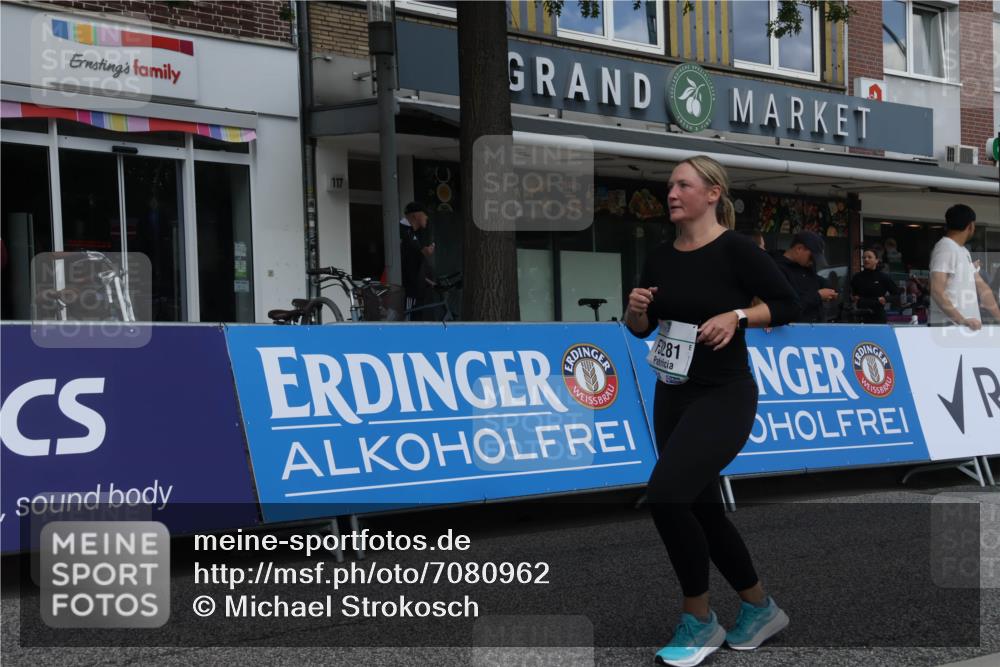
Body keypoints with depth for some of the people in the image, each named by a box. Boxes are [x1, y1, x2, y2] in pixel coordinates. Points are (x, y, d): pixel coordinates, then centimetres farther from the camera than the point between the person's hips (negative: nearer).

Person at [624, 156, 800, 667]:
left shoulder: (735, 250, -12)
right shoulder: (659, 258, 7)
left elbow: (787, 305, -7)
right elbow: (642, 329, 14)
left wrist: (736, 315, -21)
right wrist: (636, 309, -7)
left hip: (725, 396, -8)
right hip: (672, 395, 8)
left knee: (666, 495, -21)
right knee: (703, 508, 13)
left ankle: (699, 621, -4)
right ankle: (760, 609, 33)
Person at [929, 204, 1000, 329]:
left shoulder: (963, 251, 19)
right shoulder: (945, 248, -11)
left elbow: (982, 287, 19)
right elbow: (937, 291, -20)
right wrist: (962, 320, -26)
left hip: (969, 327, 9)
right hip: (950, 327, -9)